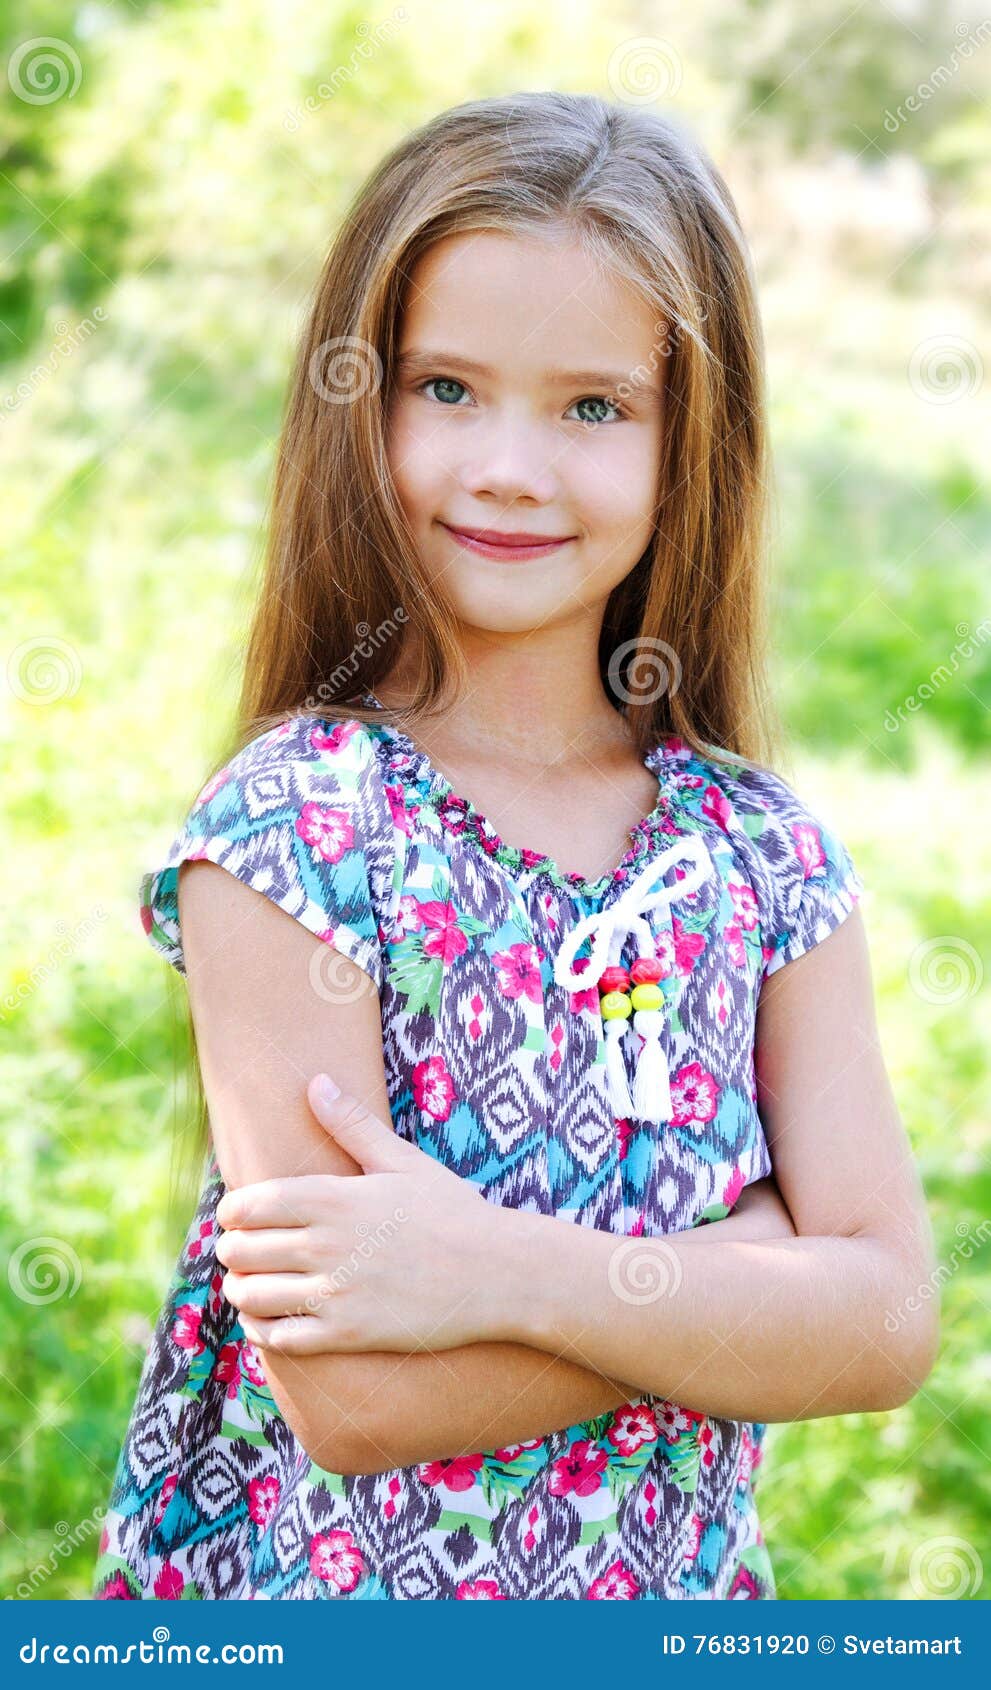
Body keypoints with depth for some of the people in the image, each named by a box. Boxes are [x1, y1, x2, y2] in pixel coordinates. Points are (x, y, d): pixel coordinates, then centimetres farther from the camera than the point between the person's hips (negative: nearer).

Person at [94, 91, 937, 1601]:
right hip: (323, 1588, -3)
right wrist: (755, 1270, -21)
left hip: (670, 1590, 3)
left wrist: (503, 1272, -25)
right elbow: (348, 1395, -24)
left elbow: (889, 1327, -14)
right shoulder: (287, 824, -19)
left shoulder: (772, 856, -7)